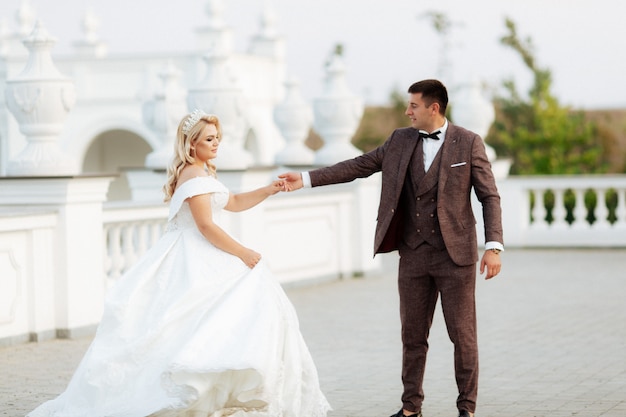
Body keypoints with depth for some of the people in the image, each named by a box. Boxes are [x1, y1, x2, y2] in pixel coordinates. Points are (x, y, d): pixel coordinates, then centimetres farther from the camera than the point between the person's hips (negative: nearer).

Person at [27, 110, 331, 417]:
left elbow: (234, 203, 26)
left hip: (197, 257, 10)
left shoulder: (202, 172, 17)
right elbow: (206, 226, -21)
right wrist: (242, 253, -16)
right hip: (195, 261, -10)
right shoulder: (196, 176, -15)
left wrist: (268, 191, 12)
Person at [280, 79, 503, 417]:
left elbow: (489, 196, -4)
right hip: (413, 254, 4)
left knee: (462, 334, 1)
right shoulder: (401, 140, 8)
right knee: (412, 335, 9)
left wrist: (493, 246, -13)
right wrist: (307, 179, 2)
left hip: (455, 254, -4)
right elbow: (358, 166, 8)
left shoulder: (468, 143, -4)